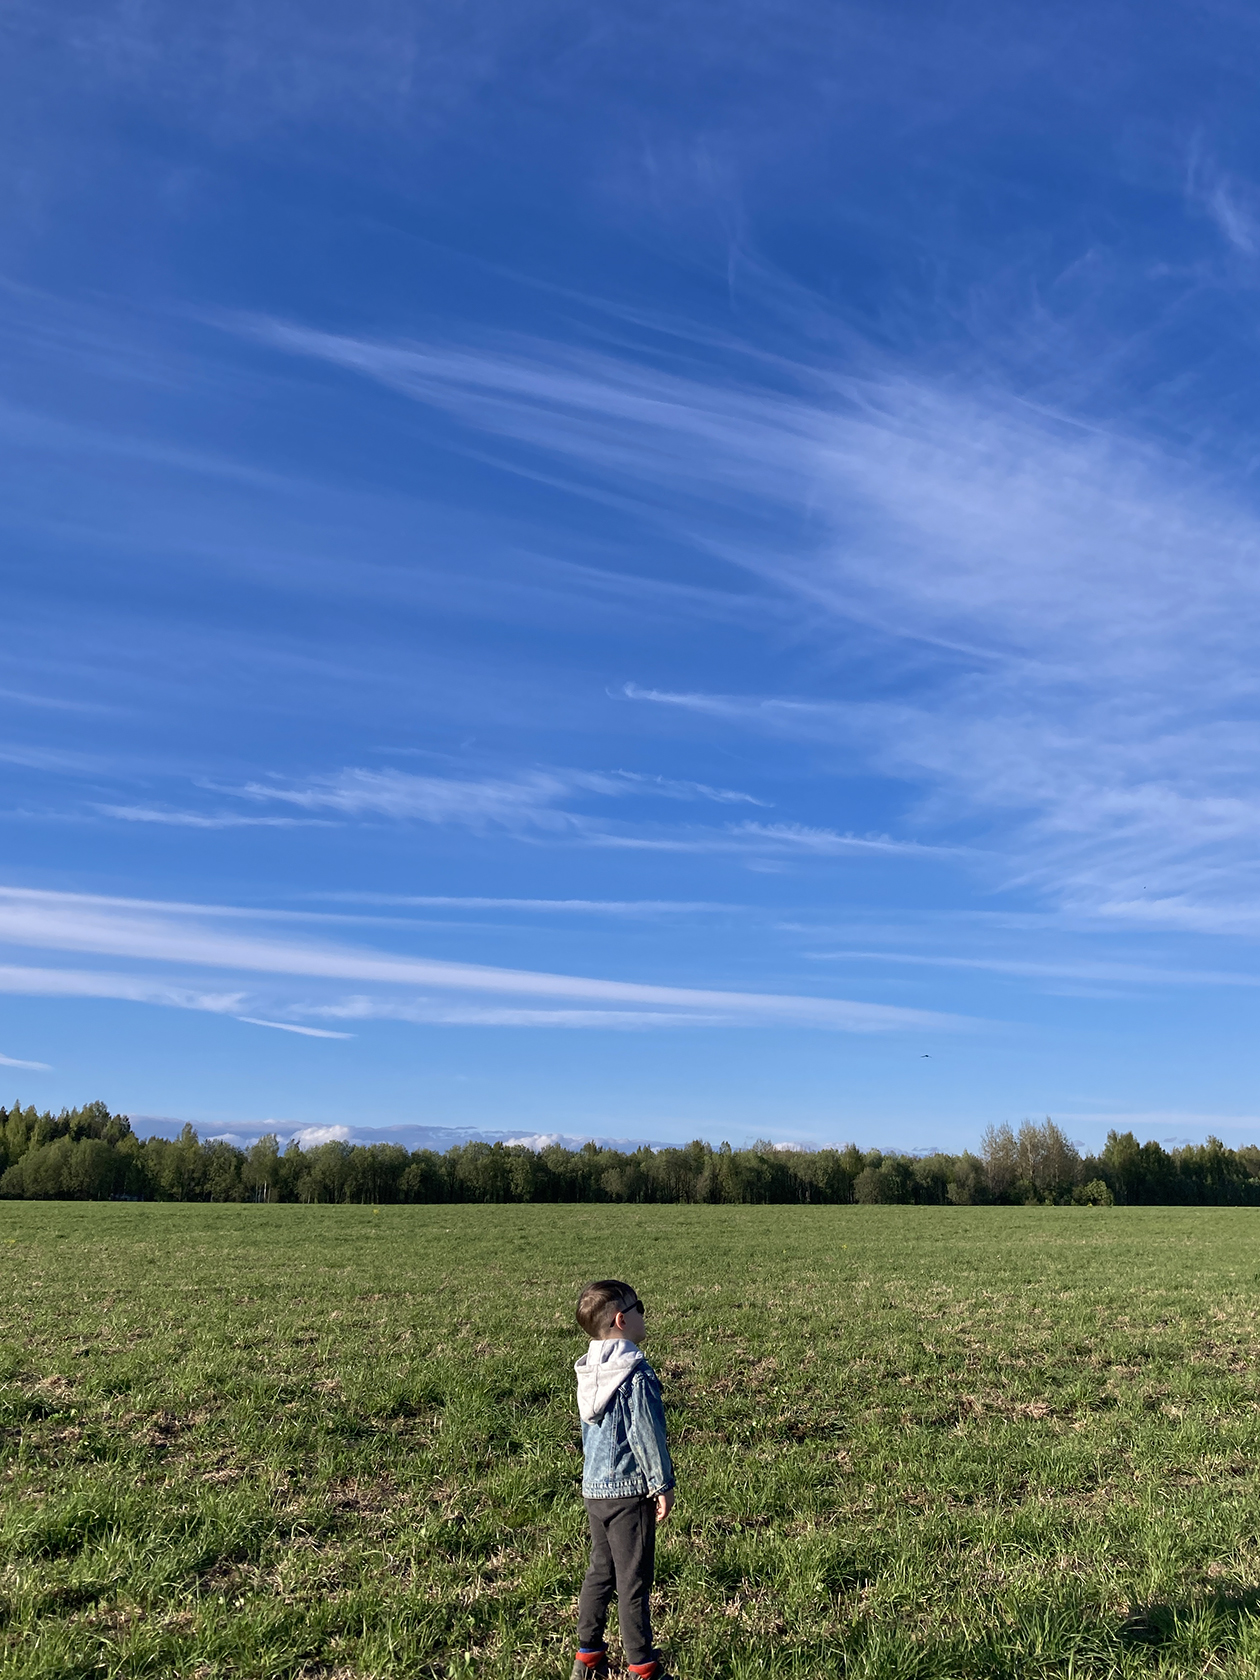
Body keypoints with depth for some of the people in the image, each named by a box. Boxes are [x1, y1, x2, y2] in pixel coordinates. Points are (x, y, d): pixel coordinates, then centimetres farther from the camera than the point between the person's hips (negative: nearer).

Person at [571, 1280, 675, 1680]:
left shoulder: (588, 1371, 6)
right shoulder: (636, 1372, -19)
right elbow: (646, 1435, -18)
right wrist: (663, 1485, -10)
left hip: (594, 1488, 8)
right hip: (629, 1490, -8)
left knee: (600, 1571, 19)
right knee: (633, 1579, 3)